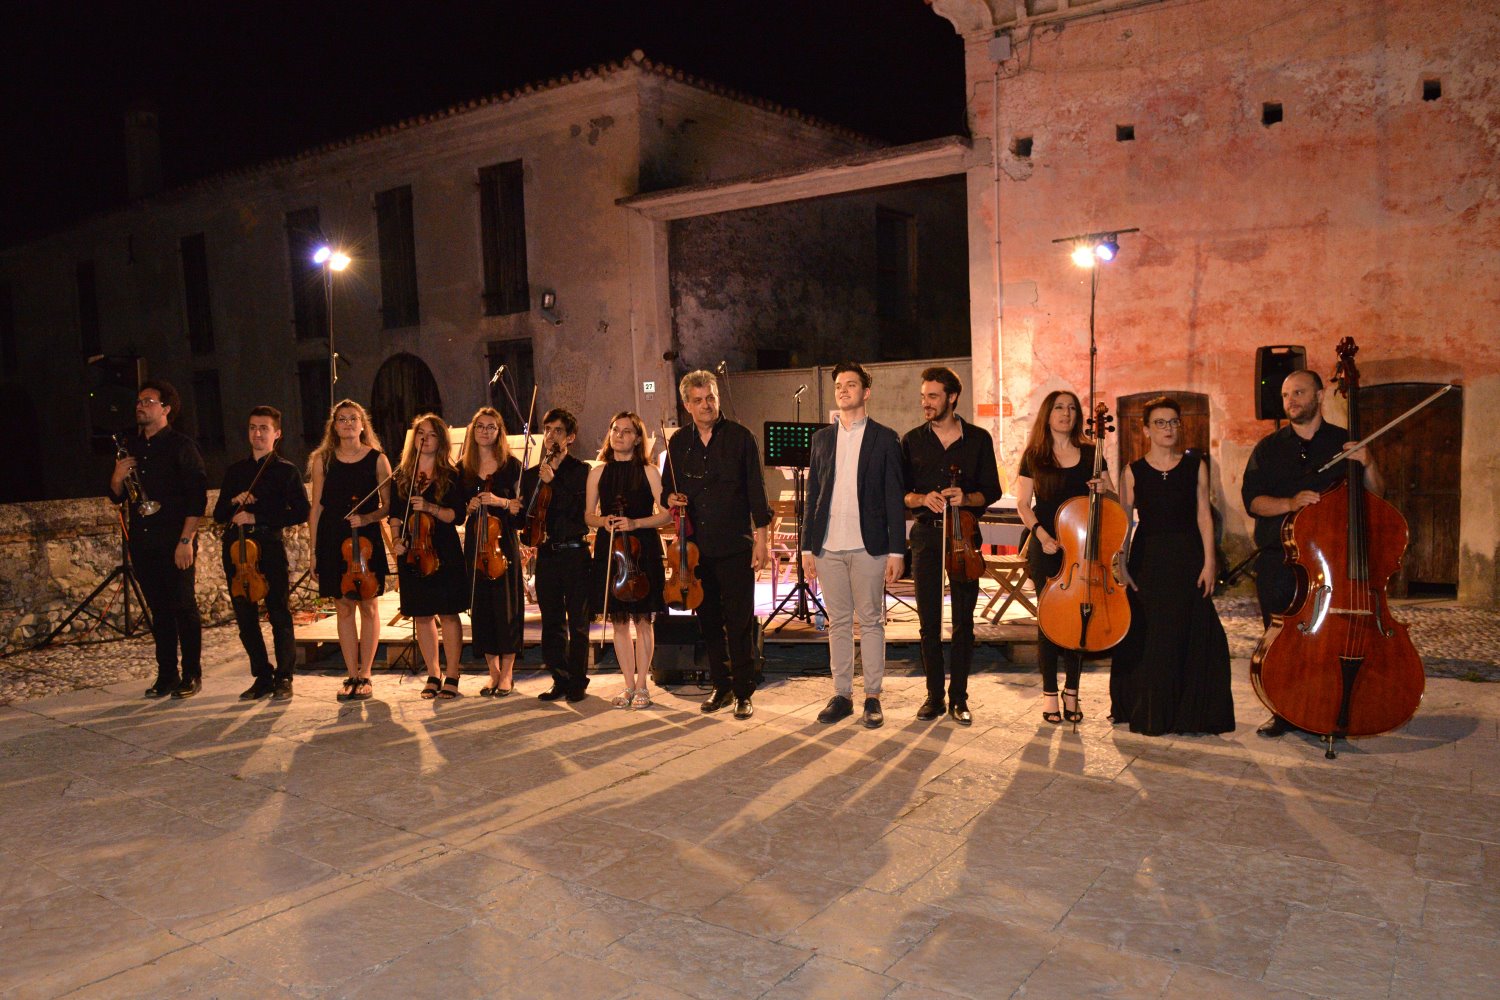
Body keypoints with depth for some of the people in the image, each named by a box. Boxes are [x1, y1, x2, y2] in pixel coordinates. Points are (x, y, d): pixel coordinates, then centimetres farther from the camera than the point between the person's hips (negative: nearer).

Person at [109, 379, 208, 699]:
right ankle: (166, 675, 16)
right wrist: (117, 477, -4)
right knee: (159, 610, 10)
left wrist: (186, 540, -15)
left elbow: (197, 495, -9)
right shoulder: (130, 446, 14)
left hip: (175, 544, -6)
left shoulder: (180, 445, -4)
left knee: (184, 609, -1)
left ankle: (192, 676, 7)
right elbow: (117, 497, 18)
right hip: (142, 544, 6)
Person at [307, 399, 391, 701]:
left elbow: (388, 505, 3)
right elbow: (317, 508, 5)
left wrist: (367, 518, -17)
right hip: (332, 541, 1)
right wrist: (313, 551, 2)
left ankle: (365, 675, 12)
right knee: (343, 609, 6)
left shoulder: (377, 459, 1)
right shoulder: (323, 460, 5)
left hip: (366, 540, -1)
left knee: (367, 606, 3)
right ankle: (352, 676, 14)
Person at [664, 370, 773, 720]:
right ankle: (721, 686, 24)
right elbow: (671, 489, 19)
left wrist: (762, 539, -7)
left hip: (735, 546, -4)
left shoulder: (740, 437, -2)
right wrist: (671, 499, -5)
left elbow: (756, 490, -3)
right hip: (696, 547, 4)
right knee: (709, 621, 11)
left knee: (740, 622, -1)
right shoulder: (678, 443, 8)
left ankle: (744, 692, 10)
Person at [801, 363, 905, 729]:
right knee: (838, 623, 9)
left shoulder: (884, 438, 2)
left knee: (871, 622, 3)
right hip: (829, 547, 3)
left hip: (869, 547, -3)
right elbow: (813, 496, 11)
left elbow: (894, 498, -1)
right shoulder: (822, 438, 12)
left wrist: (897, 551, -7)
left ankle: (872, 697, 13)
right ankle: (842, 695, 18)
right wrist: (807, 548, 6)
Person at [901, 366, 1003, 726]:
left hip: (965, 534, -1)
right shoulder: (912, 441, 7)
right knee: (929, 621, 4)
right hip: (926, 536, 1)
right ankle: (934, 694, 15)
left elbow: (992, 491, 5)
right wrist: (922, 498, -13)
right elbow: (900, 493, 8)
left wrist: (966, 498, -15)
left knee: (963, 622, 2)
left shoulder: (978, 439, 4)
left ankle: (959, 697, 12)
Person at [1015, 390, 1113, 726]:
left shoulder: (1089, 454, 8)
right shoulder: (1034, 456, 3)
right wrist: (1041, 535, -13)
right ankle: (1050, 693, 12)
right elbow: (1023, 505, 1)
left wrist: (1103, 488, -10)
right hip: (1046, 548, -2)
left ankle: (1072, 692, 16)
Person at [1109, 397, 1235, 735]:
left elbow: (1203, 516, 2)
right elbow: (1124, 522, 3)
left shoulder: (1195, 466, 5)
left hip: (1188, 558, 1)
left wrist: (1209, 562, -4)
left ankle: (1188, 712, 18)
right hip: (1147, 558, 0)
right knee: (1146, 637, 2)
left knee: (1190, 635, 2)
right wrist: (1121, 565, -3)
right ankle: (1148, 713, 17)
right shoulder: (1133, 471, 3)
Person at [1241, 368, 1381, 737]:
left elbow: (1374, 497, 8)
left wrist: (1367, 465, -11)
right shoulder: (1269, 448, 11)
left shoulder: (1346, 443, 10)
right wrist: (1289, 504, -17)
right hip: (1278, 558, 1)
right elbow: (1252, 499, 2)